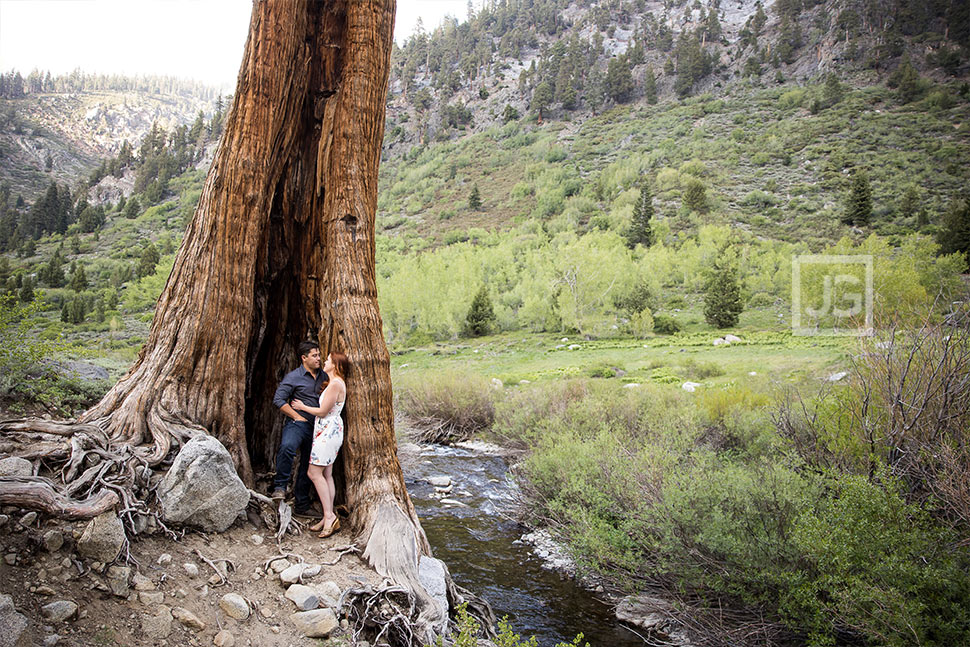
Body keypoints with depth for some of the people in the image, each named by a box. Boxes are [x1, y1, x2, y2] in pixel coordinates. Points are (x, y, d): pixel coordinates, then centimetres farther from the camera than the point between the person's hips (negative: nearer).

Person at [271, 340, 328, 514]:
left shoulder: (324, 377, 14)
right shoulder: (293, 376, -2)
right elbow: (278, 399, -8)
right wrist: (297, 416, -12)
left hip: (316, 427, 6)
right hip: (298, 424, -5)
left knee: (309, 466, 11)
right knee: (287, 446, -37)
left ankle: (302, 505, 24)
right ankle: (280, 486, -22)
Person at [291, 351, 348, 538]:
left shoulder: (335, 384, -16)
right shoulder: (336, 383, 16)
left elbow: (323, 411, -15)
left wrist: (302, 407, -1)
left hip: (328, 431, -10)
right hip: (331, 431, 10)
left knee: (315, 473, -8)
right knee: (326, 474, 9)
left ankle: (329, 516, -8)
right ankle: (329, 518, 10)